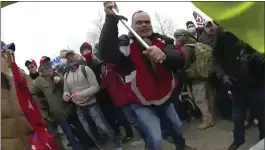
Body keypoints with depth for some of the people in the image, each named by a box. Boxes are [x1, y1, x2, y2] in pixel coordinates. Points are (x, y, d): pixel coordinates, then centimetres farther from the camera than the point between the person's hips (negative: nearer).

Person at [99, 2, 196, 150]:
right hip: (141, 104, -4)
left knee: (177, 127, 25)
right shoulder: (125, 43, -14)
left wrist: (164, 56, -45)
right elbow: (107, 54, -36)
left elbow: (180, 60, -21)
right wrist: (111, 19, -43)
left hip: (164, 98, 5)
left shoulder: (162, 40, -4)